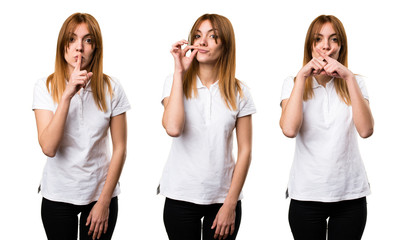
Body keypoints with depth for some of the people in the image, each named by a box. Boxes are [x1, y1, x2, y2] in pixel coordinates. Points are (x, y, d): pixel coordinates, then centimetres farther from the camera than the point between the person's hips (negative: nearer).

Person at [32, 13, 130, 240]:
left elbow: (120, 148, -3)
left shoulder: (111, 89, -6)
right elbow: (48, 148, -18)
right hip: (57, 196, 0)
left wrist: (104, 202, -5)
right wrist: (67, 95, -25)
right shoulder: (46, 87, -7)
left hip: (100, 193, 0)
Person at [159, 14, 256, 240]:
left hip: (223, 196, 1)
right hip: (181, 197, 0)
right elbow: (173, 128, -19)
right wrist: (179, 72, -14)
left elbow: (245, 151, 0)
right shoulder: (177, 83, 0)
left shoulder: (238, 92, 1)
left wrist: (230, 204, -5)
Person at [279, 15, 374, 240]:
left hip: (350, 193, 1)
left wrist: (348, 77, -16)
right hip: (306, 194, -1)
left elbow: (366, 130, -13)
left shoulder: (354, 83, 6)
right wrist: (302, 77, -15)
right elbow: (289, 129, -17)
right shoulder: (293, 83, 3)